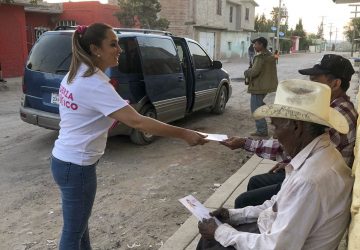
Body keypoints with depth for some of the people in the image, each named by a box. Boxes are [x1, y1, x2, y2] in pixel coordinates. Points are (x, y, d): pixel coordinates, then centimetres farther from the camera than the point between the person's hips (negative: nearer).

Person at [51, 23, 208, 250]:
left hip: (65, 159, 9)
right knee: (74, 230, 9)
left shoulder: (76, 74, 5)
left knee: (79, 223, 24)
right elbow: (137, 121, -31)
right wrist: (184, 134, -29)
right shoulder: (94, 84, -25)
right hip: (77, 165, -9)